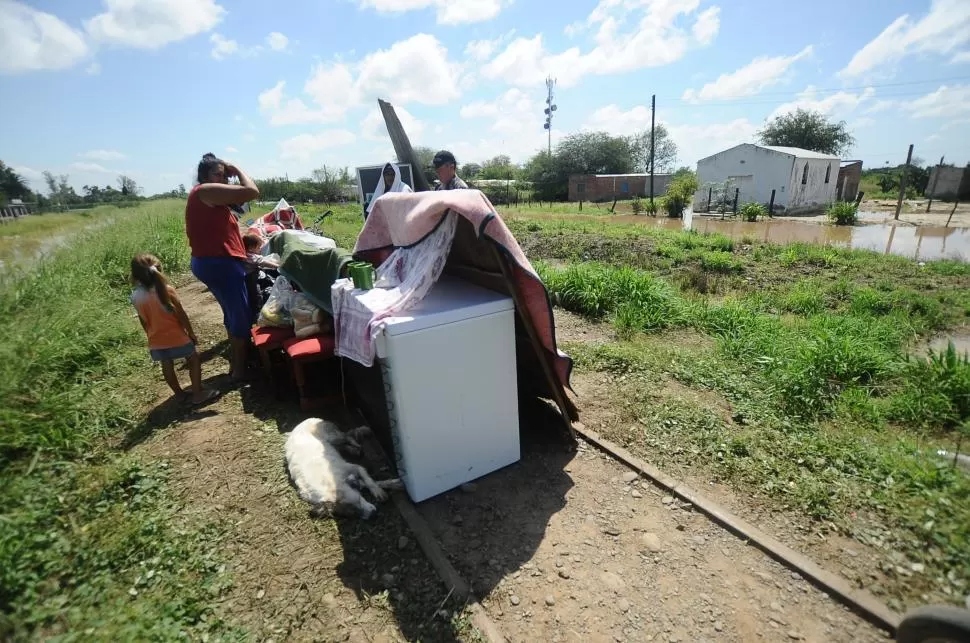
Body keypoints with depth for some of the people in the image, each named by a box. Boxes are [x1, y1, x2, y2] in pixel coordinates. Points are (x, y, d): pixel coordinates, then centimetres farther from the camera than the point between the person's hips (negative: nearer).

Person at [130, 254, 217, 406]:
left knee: (167, 365, 18)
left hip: (156, 340, 5)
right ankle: (198, 393, 8)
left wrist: (152, 336, 21)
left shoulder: (136, 297, -5)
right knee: (194, 359, 10)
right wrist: (191, 333, -3)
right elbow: (181, 315, -14)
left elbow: (143, 321, 6)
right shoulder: (166, 290, -19)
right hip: (176, 336, -5)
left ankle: (180, 394, 31)